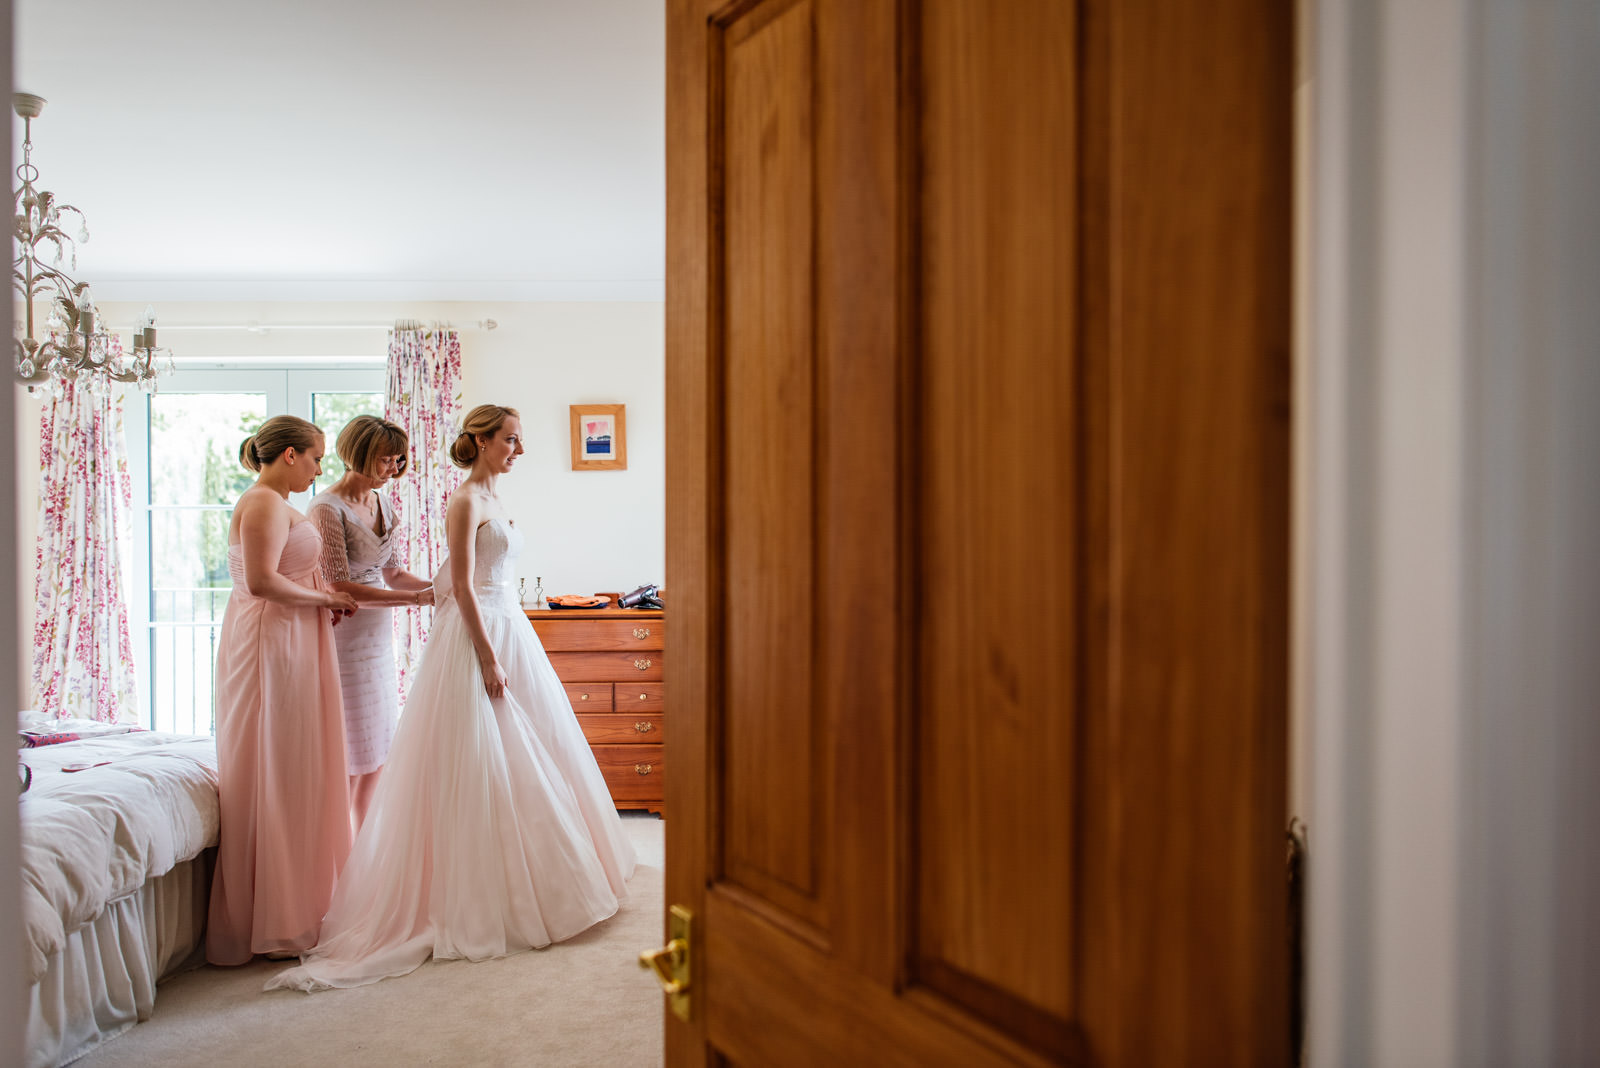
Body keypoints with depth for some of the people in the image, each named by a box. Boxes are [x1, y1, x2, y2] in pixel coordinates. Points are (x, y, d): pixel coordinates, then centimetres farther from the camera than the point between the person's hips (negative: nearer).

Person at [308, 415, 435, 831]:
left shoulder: (382, 504, 9)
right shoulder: (327, 508, -15)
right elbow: (340, 587, -19)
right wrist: (416, 598, -22)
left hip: (378, 641, 8)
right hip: (343, 643, -8)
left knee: (377, 756, 13)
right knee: (347, 761, -1)